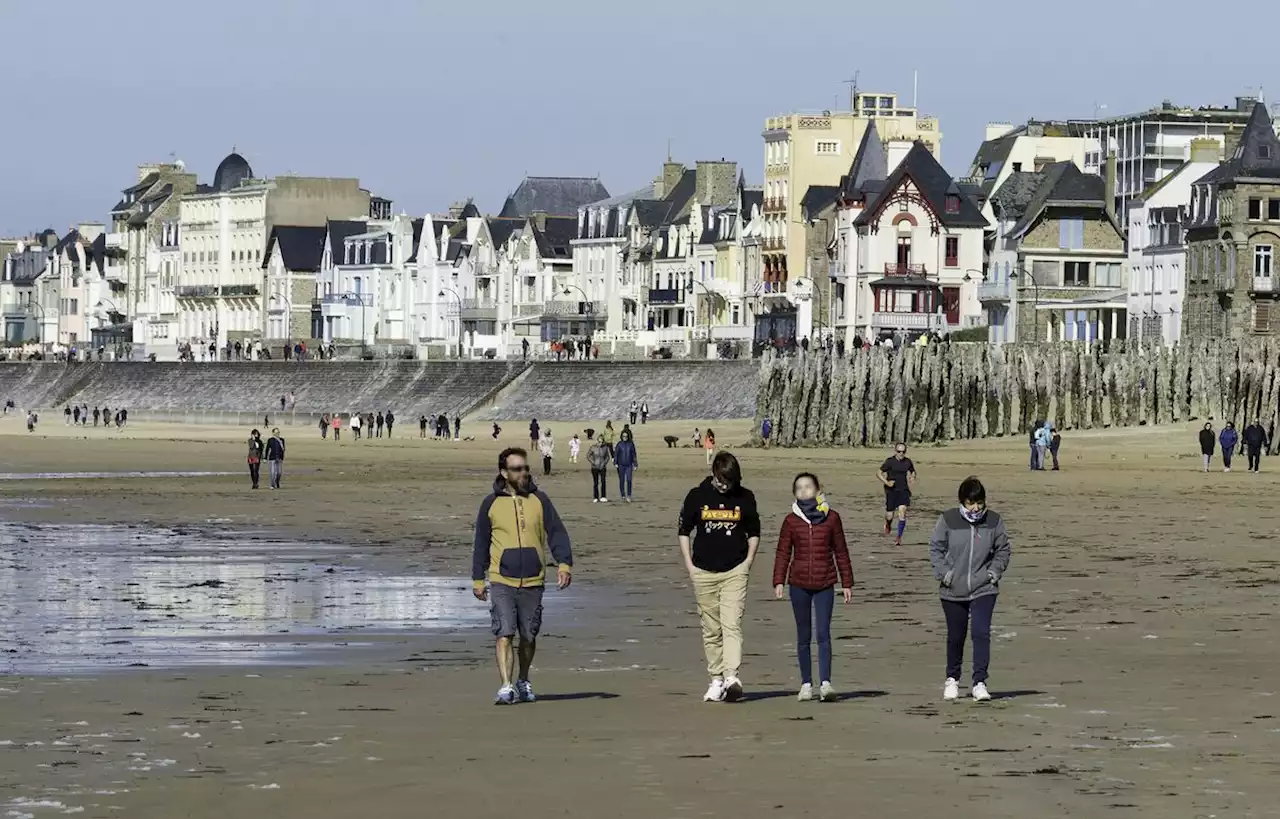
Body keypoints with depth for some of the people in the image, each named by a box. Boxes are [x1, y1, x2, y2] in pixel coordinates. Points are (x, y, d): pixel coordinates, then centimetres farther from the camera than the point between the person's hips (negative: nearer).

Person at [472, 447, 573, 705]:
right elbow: (481, 543, 11)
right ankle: (506, 687, -17)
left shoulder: (539, 500, 6)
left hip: (533, 582, 2)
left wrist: (564, 564, -11)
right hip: (501, 581, -2)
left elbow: (557, 532, 3)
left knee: (529, 636, 10)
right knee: (504, 634, -13)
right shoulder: (491, 503, 5)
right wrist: (478, 579, 10)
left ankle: (523, 682, 28)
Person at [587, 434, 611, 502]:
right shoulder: (593, 447, -7)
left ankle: (603, 497, -9)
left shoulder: (605, 447, -3)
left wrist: (604, 463, -8)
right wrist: (593, 463, -9)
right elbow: (588, 456, -1)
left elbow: (607, 457, 7)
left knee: (603, 481, -12)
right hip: (595, 468, -1)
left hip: (602, 468, 1)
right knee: (595, 483, 1)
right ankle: (595, 498, 10)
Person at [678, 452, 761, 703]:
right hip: (703, 572, 1)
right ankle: (716, 680, 13)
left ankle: (732, 677, -23)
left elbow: (754, 532, 14)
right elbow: (684, 531, 9)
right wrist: (689, 565, 2)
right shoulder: (697, 496, 1)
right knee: (711, 629, 6)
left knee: (732, 625, -14)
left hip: (735, 571, -1)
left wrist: (748, 562, 4)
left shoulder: (745, 498, 2)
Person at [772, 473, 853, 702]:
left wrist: (847, 583, 8)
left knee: (823, 634, -10)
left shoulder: (831, 518, 4)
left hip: (825, 584, -1)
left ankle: (825, 683, -14)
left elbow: (841, 552, 8)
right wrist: (779, 582, -6)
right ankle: (806, 684, 12)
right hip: (799, 584, 1)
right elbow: (783, 553, 5)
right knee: (803, 636, 6)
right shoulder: (791, 521, 5)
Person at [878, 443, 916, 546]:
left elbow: (912, 472, 23)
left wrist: (912, 479, 1)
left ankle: (899, 537, -5)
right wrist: (887, 483, -18)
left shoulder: (908, 462, 4)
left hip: (903, 491, 2)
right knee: (890, 515, 2)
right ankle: (888, 525, 40)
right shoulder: (890, 461, -6)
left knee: (902, 513, -13)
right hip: (891, 491, -2)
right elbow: (880, 473, -3)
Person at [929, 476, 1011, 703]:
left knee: (981, 633, -15)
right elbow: (935, 548, 3)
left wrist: (995, 571, -2)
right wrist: (944, 572, -8)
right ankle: (952, 679, 32)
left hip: (983, 589, 0)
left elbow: (1003, 550, 11)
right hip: (953, 591, 0)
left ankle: (980, 682, -12)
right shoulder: (948, 520, -5)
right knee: (955, 636, 12)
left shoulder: (993, 521, -1)